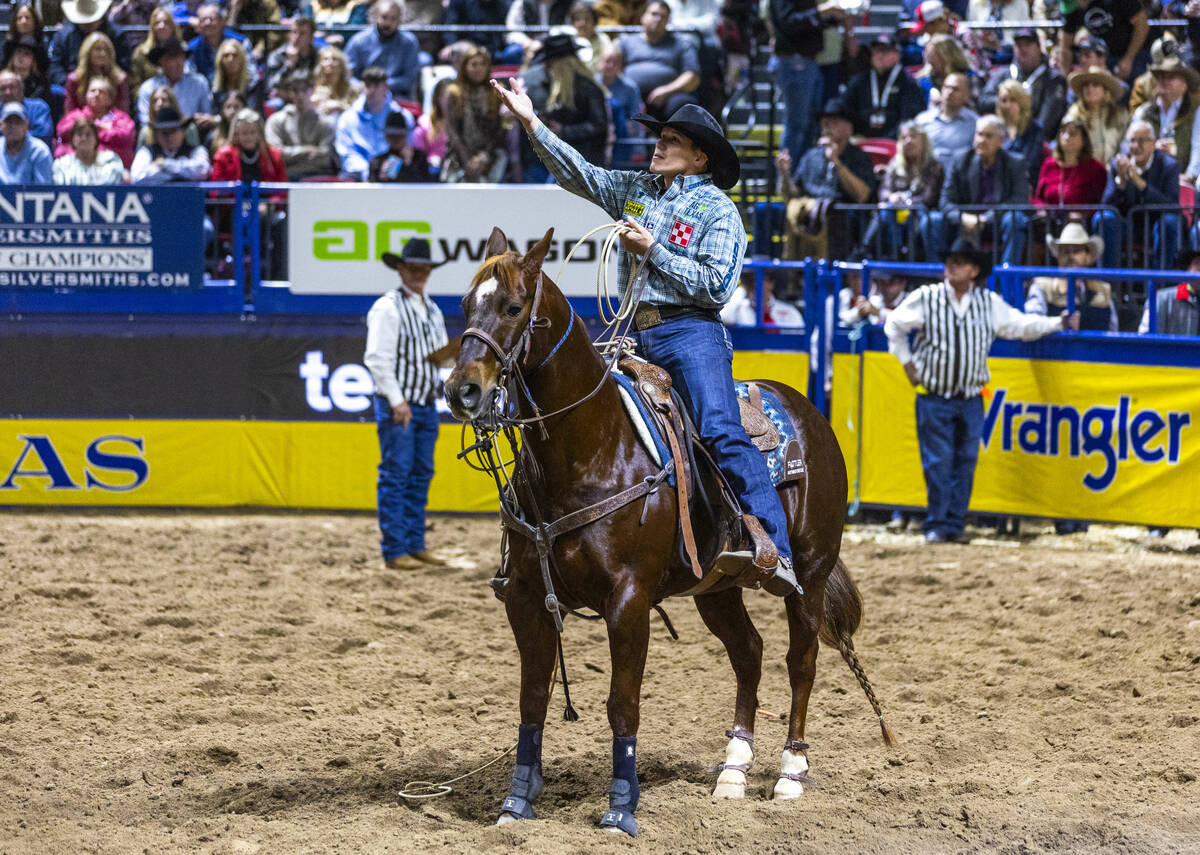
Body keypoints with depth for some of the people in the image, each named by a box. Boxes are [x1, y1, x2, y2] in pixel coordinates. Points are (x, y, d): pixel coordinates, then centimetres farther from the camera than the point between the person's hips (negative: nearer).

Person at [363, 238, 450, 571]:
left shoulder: (432, 310, 15)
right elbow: (377, 358, -15)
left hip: (426, 406, 8)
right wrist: (397, 400, -19)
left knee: (421, 476, 9)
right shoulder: (387, 307, -9)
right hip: (397, 407, -8)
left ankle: (415, 546, 15)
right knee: (395, 476, -7)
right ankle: (394, 551, -6)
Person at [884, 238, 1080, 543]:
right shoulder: (926, 298, -3)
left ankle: (955, 524, 11)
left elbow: (1021, 325, 16)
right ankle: (936, 525, 3)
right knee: (938, 462, -5)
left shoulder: (990, 303, 5)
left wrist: (1059, 323, 11)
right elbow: (894, 325, 10)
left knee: (965, 462, 3)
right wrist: (907, 363, 7)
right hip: (934, 399, -3)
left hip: (971, 400, 3)